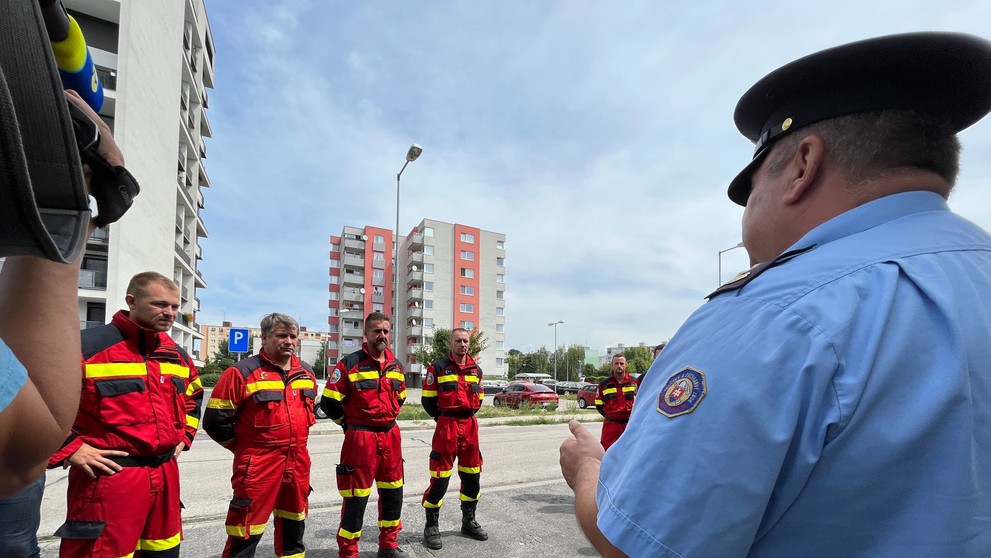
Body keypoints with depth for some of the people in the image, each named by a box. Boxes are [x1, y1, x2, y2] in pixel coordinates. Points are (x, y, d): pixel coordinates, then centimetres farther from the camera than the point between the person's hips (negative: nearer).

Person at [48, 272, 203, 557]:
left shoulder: (177, 354, 9)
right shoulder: (86, 346, -13)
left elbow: (193, 395, 27)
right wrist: (69, 450, -16)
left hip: (165, 474, 7)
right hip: (108, 477, -6)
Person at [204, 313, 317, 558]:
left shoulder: (306, 372, 8)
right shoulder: (243, 372, -12)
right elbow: (215, 419, -10)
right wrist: (244, 446, -1)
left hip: (298, 461, 6)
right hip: (258, 463, -6)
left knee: (293, 525, 19)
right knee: (247, 531, 0)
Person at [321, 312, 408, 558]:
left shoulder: (396, 366, 7)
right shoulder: (349, 364, -12)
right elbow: (329, 402, -9)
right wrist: (351, 424, 1)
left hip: (391, 437, 6)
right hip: (361, 439, -6)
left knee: (393, 493, 15)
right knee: (356, 498, 1)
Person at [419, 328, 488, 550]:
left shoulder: (476, 370, 9)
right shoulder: (438, 368, -6)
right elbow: (427, 399, -2)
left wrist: (468, 415, 13)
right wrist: (443, 417, 6)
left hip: (470, 426, 5)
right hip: (447, 426, -5)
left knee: (472, 475, 13)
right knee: (440, 477, -3)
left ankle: (469, 521, 29)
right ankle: (431, 527, 10)